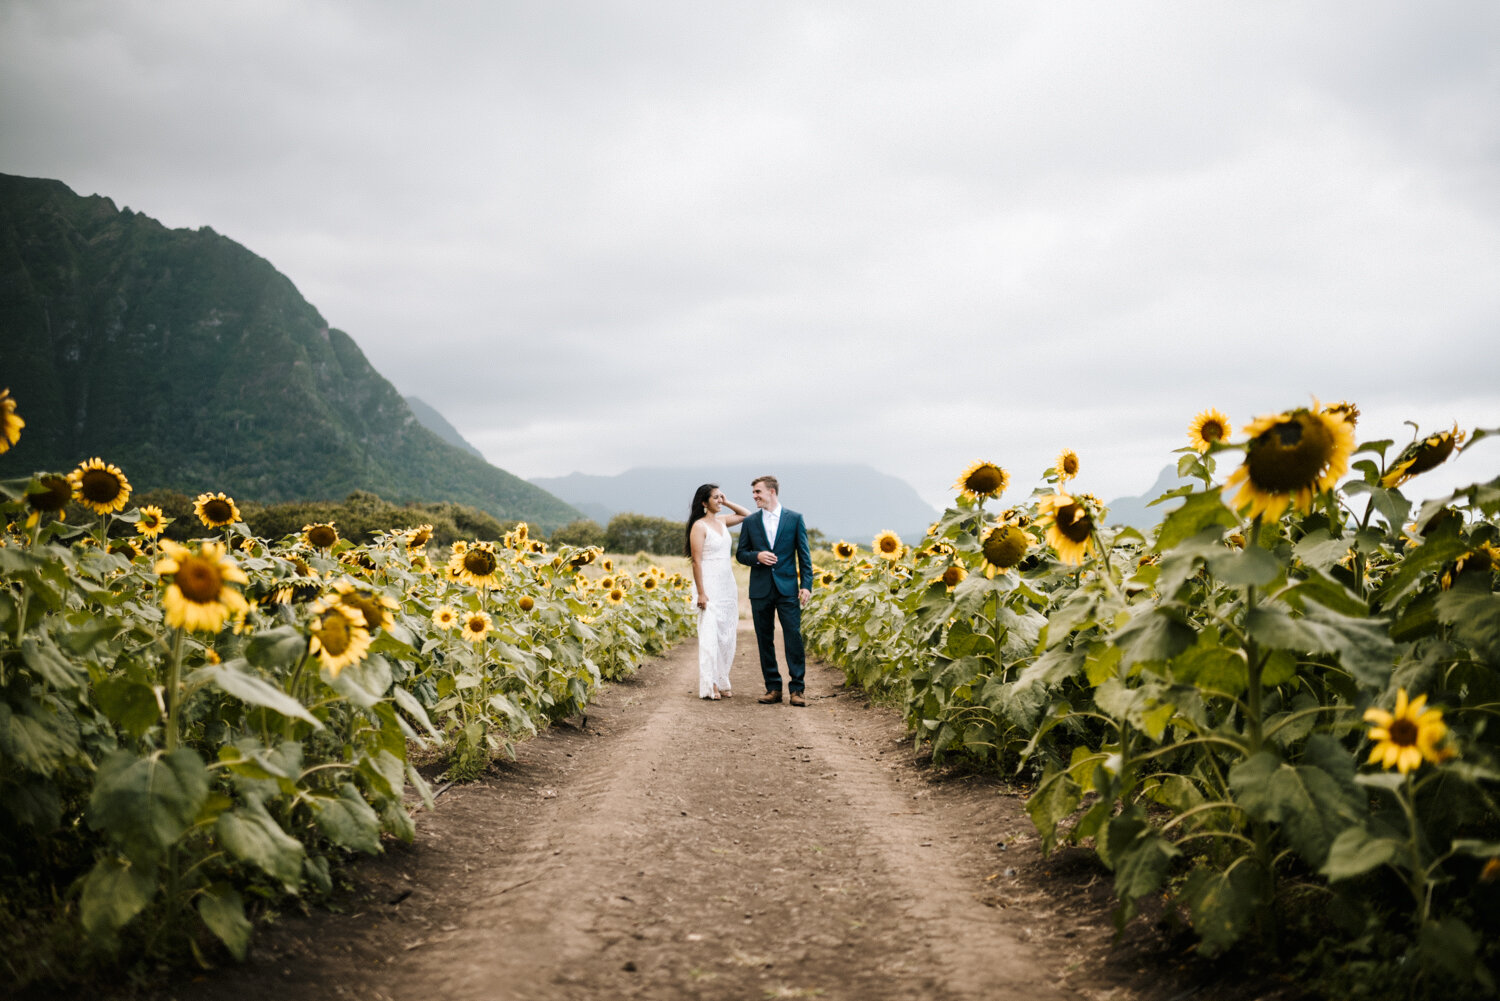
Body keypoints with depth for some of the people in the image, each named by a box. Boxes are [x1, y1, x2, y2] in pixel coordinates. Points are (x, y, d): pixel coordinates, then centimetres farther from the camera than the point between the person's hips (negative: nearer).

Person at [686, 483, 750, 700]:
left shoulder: (722, 521, 11)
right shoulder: (699, 526, -9)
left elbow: (746, 514, 25)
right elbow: (697, 561, -13)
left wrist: (727, 503, 9)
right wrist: (701, 593, -17)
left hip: (727, 584, 8)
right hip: (710, 584, -8)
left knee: (726, 634, 8)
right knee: (710, 633, -7)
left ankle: (721, 682, 14)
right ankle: (709, 685, -4)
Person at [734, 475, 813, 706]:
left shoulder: (795, 519, 3)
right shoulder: (750, 522, 9)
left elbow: (804, 554, 3)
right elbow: (740, 553, 11)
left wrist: (806, 585, -6)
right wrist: (757, 556, -10)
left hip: (787, 589, -2)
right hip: (760, 590, 3)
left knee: (794, 638, -6)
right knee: (765, 641, 4)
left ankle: (797, 689, -2)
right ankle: (773, 688, 11)